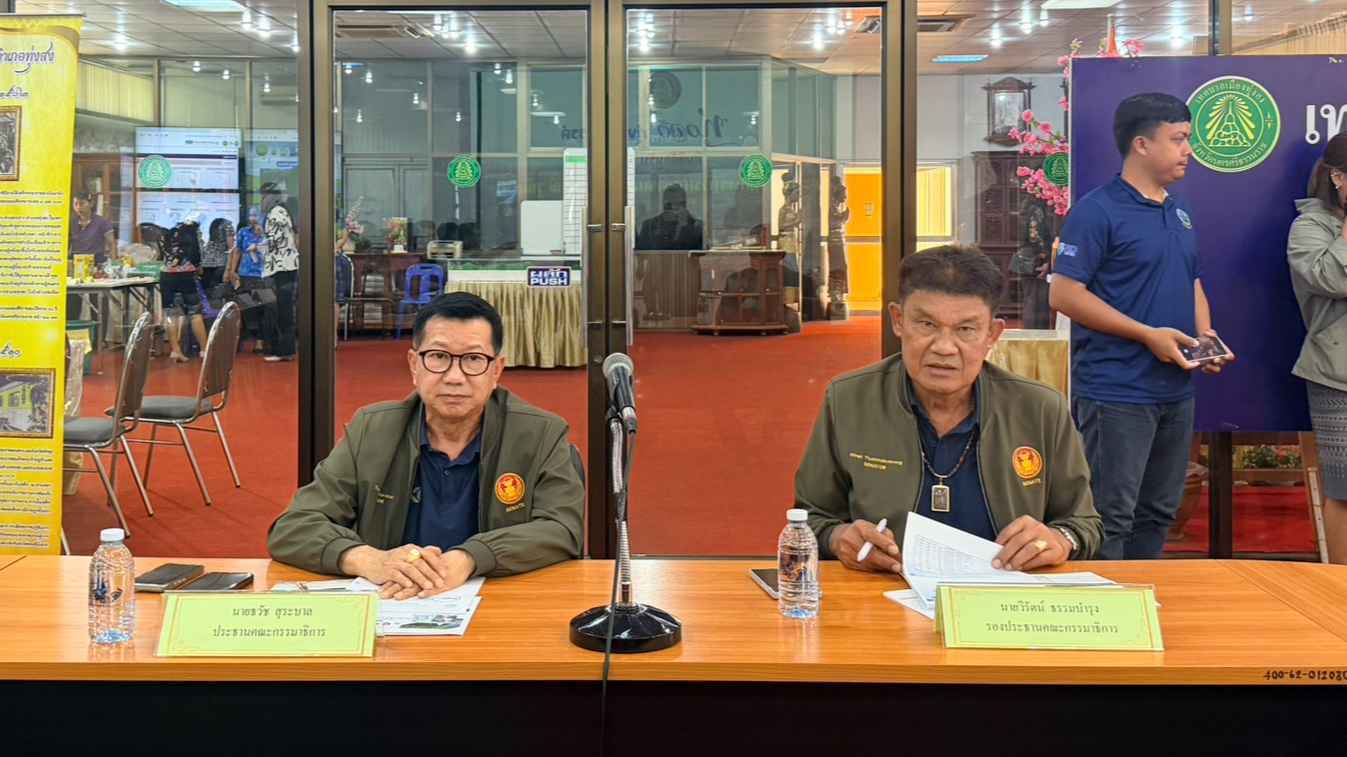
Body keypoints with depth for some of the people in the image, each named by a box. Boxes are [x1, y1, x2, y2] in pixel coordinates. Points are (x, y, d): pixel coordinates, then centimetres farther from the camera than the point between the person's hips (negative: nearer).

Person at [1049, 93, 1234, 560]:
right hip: (1117, 394, -8)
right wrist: (1148, 335, -18)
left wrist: (1205, 334, 2)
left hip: (1176, 390, 8)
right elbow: (1064, 294, -16)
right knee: (1110, 518, -5)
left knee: (1157, 514, 16)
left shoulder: (1179, 212, 15)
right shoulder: (1097, 211, -11)